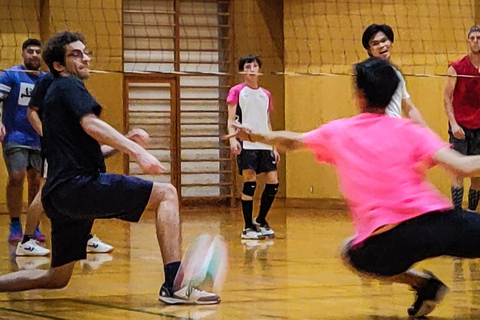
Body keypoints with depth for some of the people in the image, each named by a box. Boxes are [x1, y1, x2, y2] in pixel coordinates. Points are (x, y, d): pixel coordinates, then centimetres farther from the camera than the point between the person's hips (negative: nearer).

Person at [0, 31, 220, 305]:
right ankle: (174, 284, -27)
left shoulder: (54, 93, 30)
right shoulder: (69, 86, 2)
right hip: (79, 183, -10)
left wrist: (123, 144, 20)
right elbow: (91, 124, -17)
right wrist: (137, 151, -26)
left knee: (56, 279, 19)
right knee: (166, 193, -13)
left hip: (58, 195, 10)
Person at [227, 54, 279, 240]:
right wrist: (233, 139, -20)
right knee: (250, 183, -10)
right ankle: (248, 228, -3)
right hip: (246, 144, -5)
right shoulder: (237, 91, 2)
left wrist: (273, 147, 15)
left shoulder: (266, 94, 17)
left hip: (264, 145, 5)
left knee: (273, 183, 0)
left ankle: (260, 221, 18)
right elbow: (231, 120, -4)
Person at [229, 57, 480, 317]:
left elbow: (291, 142, 35)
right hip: (438, 221, -1)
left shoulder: (337, 132, 16)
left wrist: (253, 136, 49)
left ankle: (422, 283, 13)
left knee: (352, 254, 31)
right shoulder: (407, 130, 9)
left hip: (388, 242, 1)